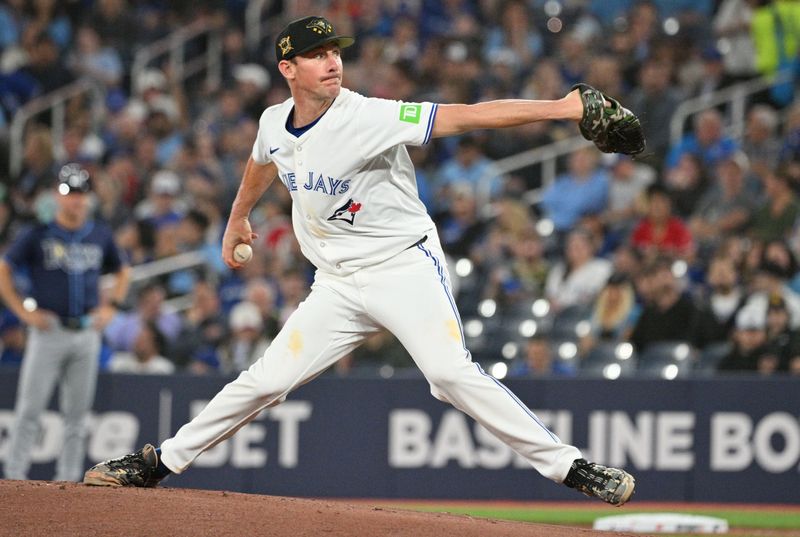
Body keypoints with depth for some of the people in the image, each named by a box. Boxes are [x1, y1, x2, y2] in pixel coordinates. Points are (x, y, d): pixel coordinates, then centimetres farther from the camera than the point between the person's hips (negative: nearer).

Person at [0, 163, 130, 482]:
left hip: (87, 333, 4)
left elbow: (122, 272, 24)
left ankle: (68, 479, 12)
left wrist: (111, 306, 10)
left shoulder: (100, 235, 9)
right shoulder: (39, 234, -2)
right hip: (48, 332, -4)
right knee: (30, 408, -6)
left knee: (77, 413, 6)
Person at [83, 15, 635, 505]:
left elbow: (464, 116, -29)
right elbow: (263, 162, 25)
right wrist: (238, 219, 41)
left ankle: (568, 466, -20)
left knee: (453, 372, -23)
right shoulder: (275, 124, -1)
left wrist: (558, 108, -38)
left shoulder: (368, 118, -20)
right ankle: (160, 461, 19)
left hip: (405, 266, -5)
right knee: (265, 381, 4)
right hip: (337, 284, 5)